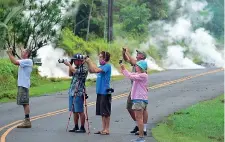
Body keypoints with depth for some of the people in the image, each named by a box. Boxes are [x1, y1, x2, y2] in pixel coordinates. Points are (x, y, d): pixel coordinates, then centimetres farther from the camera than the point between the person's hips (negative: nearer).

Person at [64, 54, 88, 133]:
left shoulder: (84, 68, -10)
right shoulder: (77, 67, 16)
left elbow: (75, 71, -21)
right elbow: (70, 74, 21)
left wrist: (69, 64, -8)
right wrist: (70, 65, 11)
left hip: (79, 93, -9)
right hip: (72, 92, 9)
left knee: (80, 111, -6)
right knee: (74, 111, 11)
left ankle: (82, 128, -1)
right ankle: (76, 127, 18)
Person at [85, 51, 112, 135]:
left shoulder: (107, 66, -12)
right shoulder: (101, 66, 13)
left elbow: (96, 70, -26)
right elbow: (91, 71, 19)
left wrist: (90, 61, -16)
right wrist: (88, 63, 6)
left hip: (105, 92, -9)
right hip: (100, 92, 9)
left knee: (106, 112, -2)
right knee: (102, 112, 11)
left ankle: (107, 129, 3)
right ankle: (103, 129, 17)